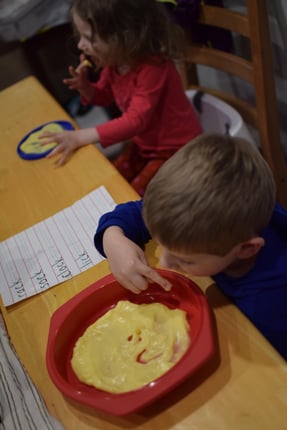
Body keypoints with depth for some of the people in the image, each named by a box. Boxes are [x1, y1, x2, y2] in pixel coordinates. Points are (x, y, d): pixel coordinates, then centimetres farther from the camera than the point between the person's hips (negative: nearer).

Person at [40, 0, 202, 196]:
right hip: (144, 143, 7)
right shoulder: (114, 62, -7)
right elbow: (105, 96, 11)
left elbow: (135, 121, -36)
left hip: (176, 147, -7)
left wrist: (81, 137, -39)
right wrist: (85, 87, -13)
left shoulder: (154, 68, -30)